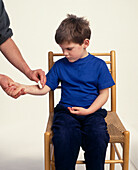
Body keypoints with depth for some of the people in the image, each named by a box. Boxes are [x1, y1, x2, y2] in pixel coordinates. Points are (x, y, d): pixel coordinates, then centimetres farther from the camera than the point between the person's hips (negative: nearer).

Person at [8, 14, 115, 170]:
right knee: (63, 138, -29)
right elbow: (44, 88, 5)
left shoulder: (98, 65, 3)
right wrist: (24, 88, -12)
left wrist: (88, 111, -9)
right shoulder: (60, 65, 8)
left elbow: (104, 93, 4)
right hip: (66, 110, 1)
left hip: (92, 112, 0)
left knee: (98, 137, -29)